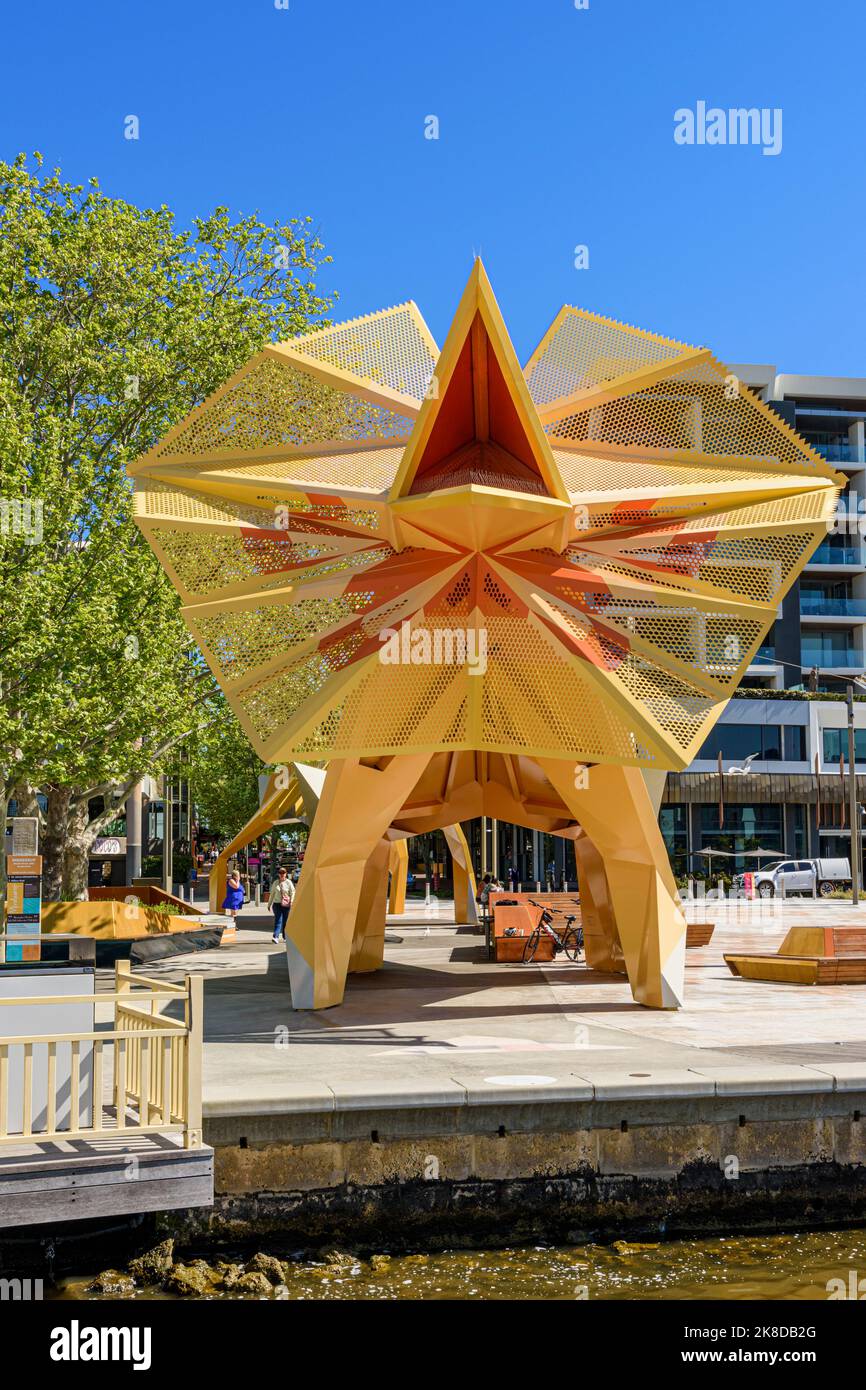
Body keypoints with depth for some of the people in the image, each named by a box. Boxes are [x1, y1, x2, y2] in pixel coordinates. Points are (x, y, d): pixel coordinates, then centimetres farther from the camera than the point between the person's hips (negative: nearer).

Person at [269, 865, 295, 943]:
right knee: (278, 920, -9)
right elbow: (272, 893, 15)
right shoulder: (275, 883, 9)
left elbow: (292, 892, -1)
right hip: (277, 904, 1)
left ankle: (285, 937, 17)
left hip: (286, 905, -1)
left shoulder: (289, 882, 2)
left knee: (286, 921, 4)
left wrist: (291, 901, -15)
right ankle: (276, 937, -17)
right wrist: (269, 904, 14)